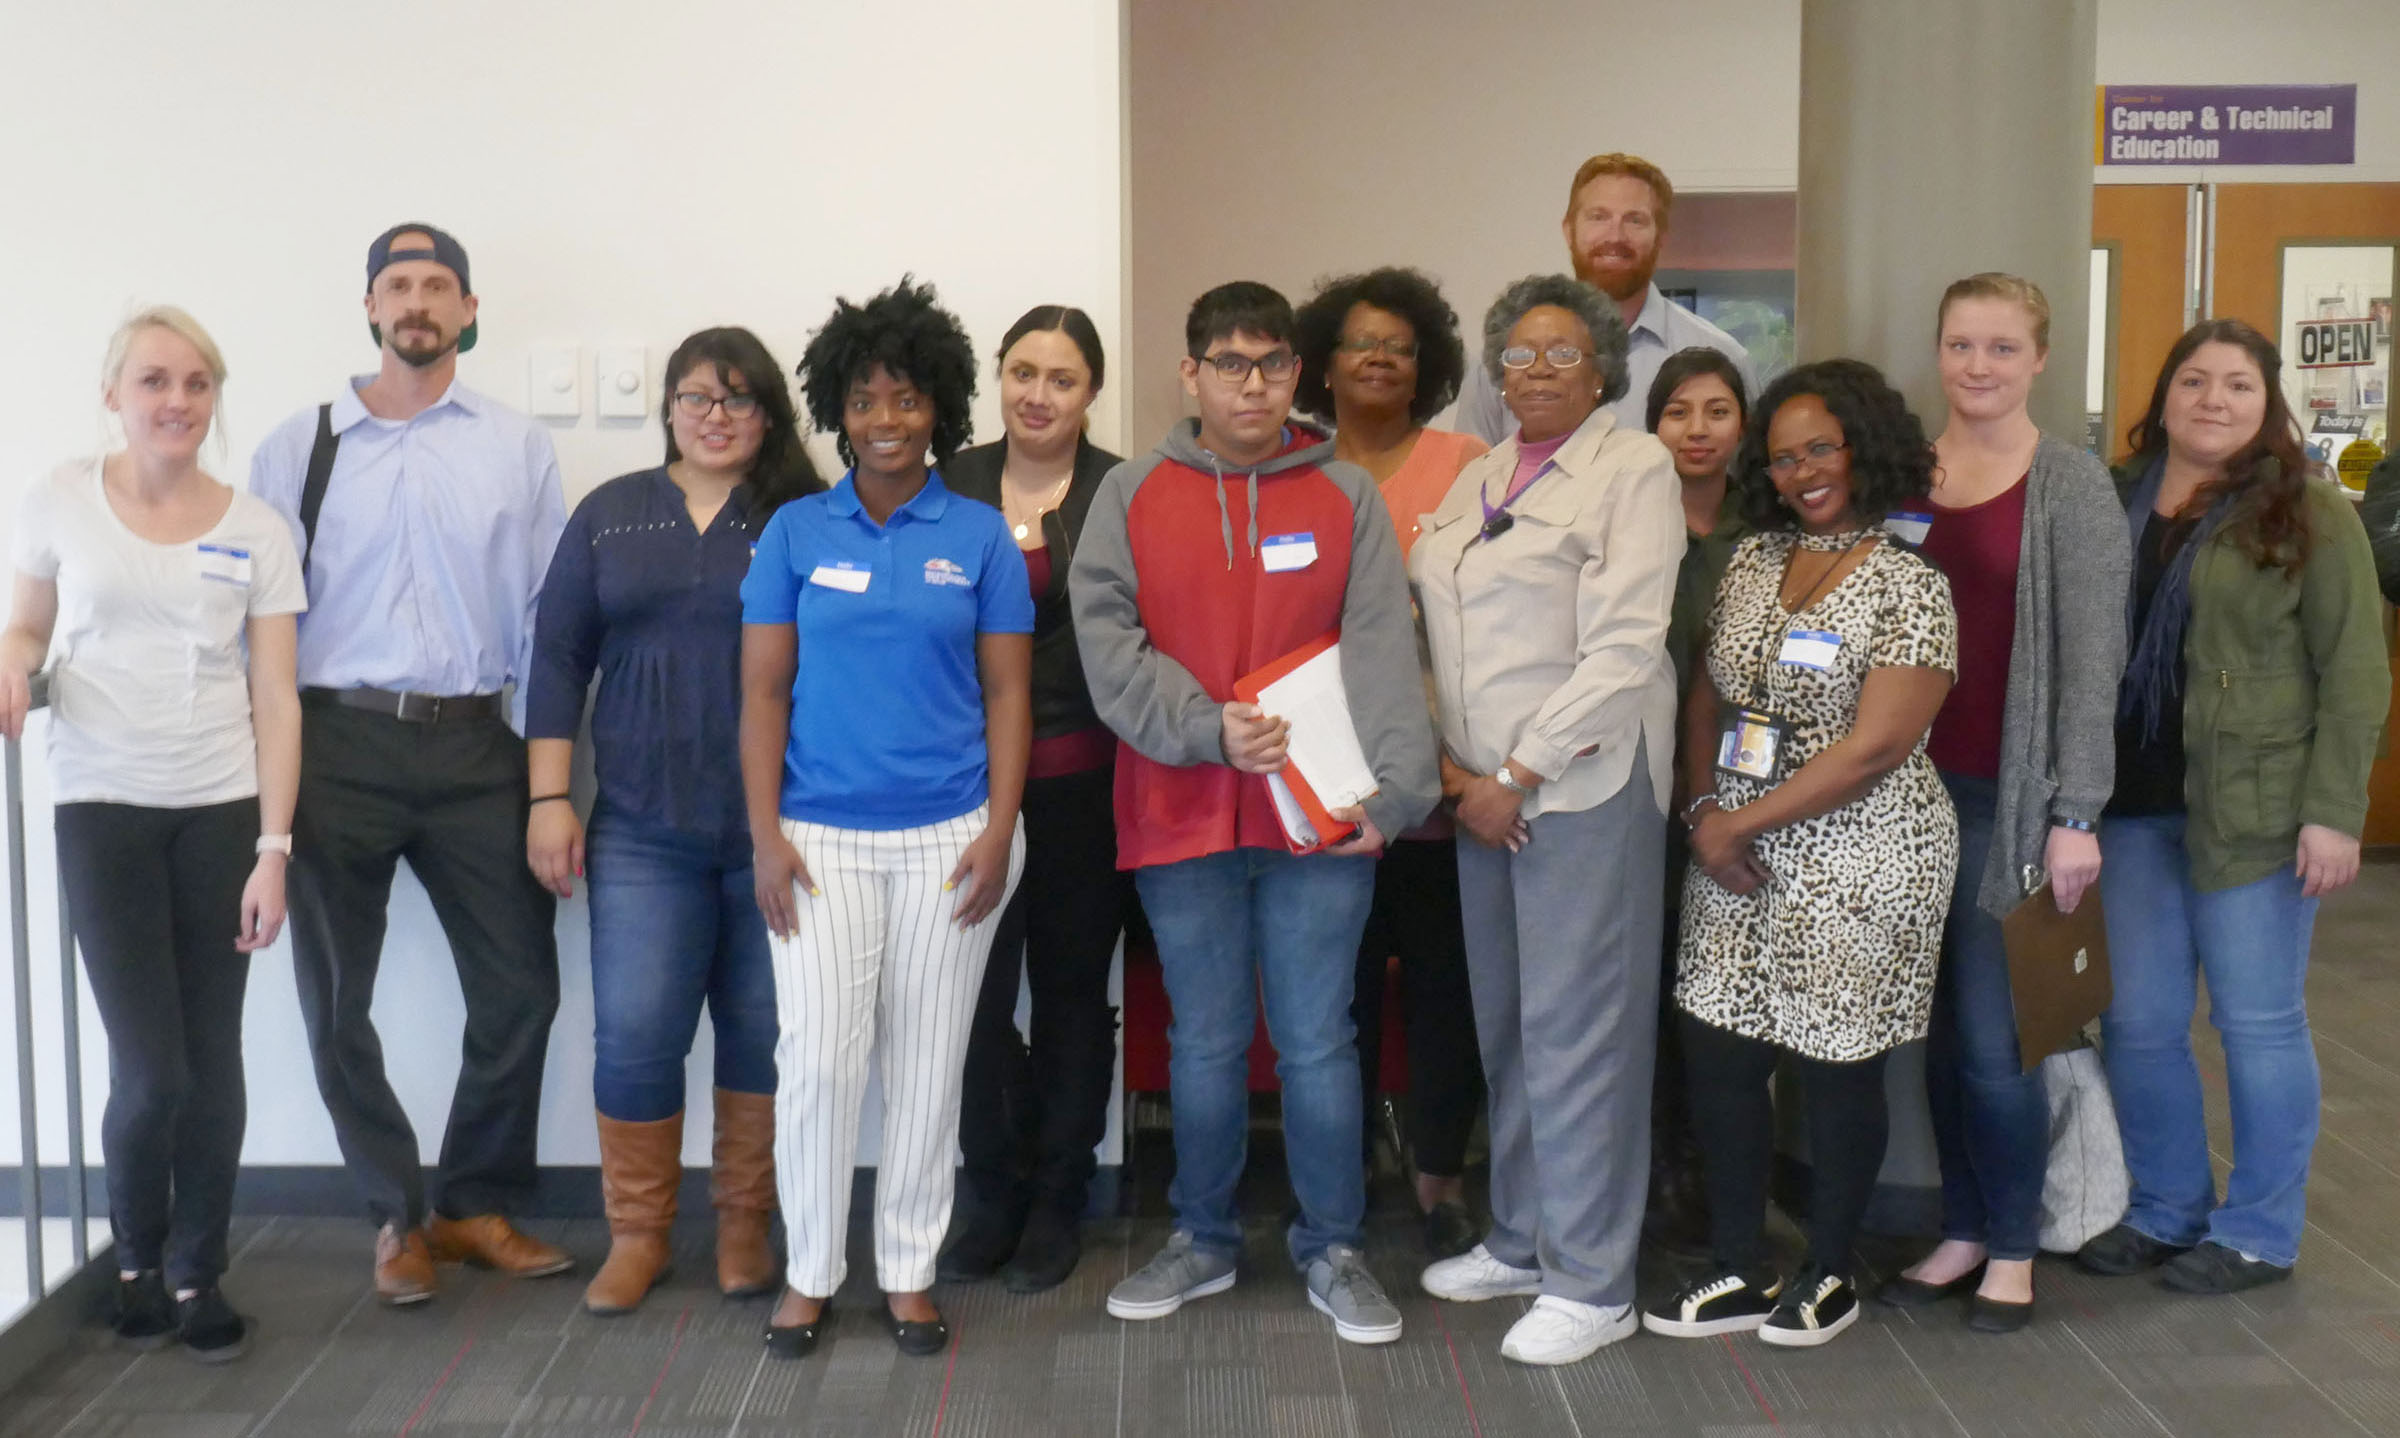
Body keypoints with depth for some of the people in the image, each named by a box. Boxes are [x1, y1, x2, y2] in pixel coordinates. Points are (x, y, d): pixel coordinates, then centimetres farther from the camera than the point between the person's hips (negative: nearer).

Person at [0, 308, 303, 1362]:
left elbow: (275, 701, 0)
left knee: (212, 1061, 3)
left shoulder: (254, 531, 2)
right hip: (104, 809, -1)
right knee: (150, 1070, -5)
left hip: (222, 811, 1)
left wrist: (273, 850, -5)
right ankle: (138, 1262, 23)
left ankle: (197, 1275, 22)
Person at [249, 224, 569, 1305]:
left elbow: (548, 613, 6)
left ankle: (477, 1205, 23)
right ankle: (398, 1214, 24)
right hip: (337, 742, 0)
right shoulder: (298, 447, 7)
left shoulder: (517, 448, 8)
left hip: (472, 747, 1)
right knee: (335, 1002, 5)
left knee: (520, 986, 3)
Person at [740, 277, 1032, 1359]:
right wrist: (766, 834, -3)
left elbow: (1007, 692, 3)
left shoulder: (979, 536, 4)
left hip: (950, 836, 0)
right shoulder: (796, 532, 5)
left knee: (927, 1062, 7)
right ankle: (809, 1271, 12)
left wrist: (1000, 831, -5)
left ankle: (909, 1272, 20)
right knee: (818, 1057, -6)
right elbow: (763, 691, 4)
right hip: (822, 838, 0)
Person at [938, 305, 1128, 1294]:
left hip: (1080, 780, -1)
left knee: (1071, 989, 8)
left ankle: (1056, 1202, 22)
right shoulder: (951, 487, 7)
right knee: (975, 989, 0)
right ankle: (992, 1194, 18)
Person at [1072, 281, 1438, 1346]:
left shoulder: (1347, 496, 3)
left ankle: (1331, 1248, 22)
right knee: (1205, 1043, 13)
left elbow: (1381, 650, -6)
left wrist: (1393, 785, -19)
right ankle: (1203, 1240, 30)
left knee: (1317, 1043, 6)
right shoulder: (1130, 495, 4)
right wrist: (1207, 728, -18)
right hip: (1181, 815, 1)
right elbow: (1108, 642, -5)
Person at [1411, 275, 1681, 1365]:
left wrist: (1516, 775, -14)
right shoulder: (1479, 477, 16)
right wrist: (1449, 761, 0)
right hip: (1480, 786, 7)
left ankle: (1591, 1283, 6)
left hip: (1583, 777, -7)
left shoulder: (1635, 467, -4)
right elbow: (1439, 629, 15)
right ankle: (1521, 1240, 26)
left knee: (1575, 1026, -4)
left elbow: (1623, 650, -13)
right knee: (1504, 1019, 12)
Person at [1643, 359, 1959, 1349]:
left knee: (1835, 1068, 6)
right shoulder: (1753, 560, 8)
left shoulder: (1908, 584, -11)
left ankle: (1827, 1276, 26)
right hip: (1737, 856, 6)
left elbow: (1874, 749, -17)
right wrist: (1704, 812, -5)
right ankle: (1739, 1272, 23)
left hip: (1859, 863, -6)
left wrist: (1739, 823, -14)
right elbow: (1707, 696, 10)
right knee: (1717, 1056, 7)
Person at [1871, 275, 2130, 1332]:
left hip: (2008, 797, -4)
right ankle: (1962, 1232, 26)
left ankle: (2013, 1246, 18)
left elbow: (2093, 658, -7)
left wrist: (2076, 815, -11)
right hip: (1915, 787, 4)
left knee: (1993, 1036, -1)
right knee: (1944, 1029, 12)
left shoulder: (2070, 484, -4)